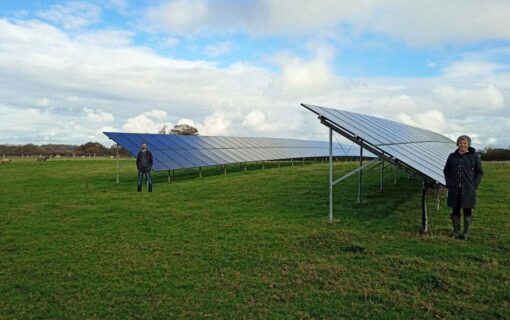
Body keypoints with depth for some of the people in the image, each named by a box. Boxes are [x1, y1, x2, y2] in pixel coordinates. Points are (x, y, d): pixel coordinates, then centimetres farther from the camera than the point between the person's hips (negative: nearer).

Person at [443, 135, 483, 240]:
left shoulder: (474, 156, 2)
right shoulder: (452, 156, 7)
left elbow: (479, 172, 4)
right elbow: (446, 171, 13)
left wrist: (474, 184, -7)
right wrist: (449, 184, 2)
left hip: (468, 189, -2)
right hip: (454, 189, 2)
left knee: (467, 210, 4)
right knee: (455, 210, 7)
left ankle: (466, 233, 14)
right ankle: (456, 232, 18)